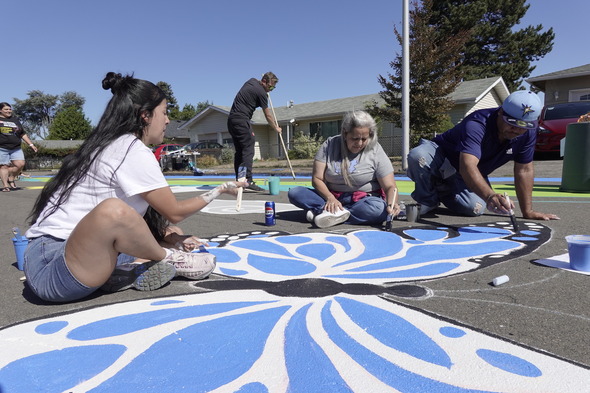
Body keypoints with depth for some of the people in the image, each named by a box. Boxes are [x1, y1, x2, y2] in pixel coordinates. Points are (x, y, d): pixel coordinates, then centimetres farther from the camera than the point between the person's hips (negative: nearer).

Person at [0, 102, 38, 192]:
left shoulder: (15, 120, 19)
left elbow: (23, 134, 21)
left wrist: (31, 144, 16)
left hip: (16, 148, 4)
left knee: (20, 164, -9)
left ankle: (11, 179, 12)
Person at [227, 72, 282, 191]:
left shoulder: (252, 81, 16)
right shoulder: (261, 93, -9)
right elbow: (268, 116, -1)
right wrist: (276, 128, 12)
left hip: (231, 119, 10)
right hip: (241, 120, -10)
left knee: (239, 151, 9)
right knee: (248, 150, -13)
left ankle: (239, 181, 9)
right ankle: (247, 181, -22)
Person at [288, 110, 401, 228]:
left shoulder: (375, 151, -7)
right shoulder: (330, 144, -4)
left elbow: (390, 187, -9)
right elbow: (317, 179, -6)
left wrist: (392, 204, -31)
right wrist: (330, 198, -24)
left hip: (362, 200, -2)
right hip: (332, 197, 2)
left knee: (378, 208, -37)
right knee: (294, 193, -16)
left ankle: (318, 211, -31)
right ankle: (334, 212, -34)